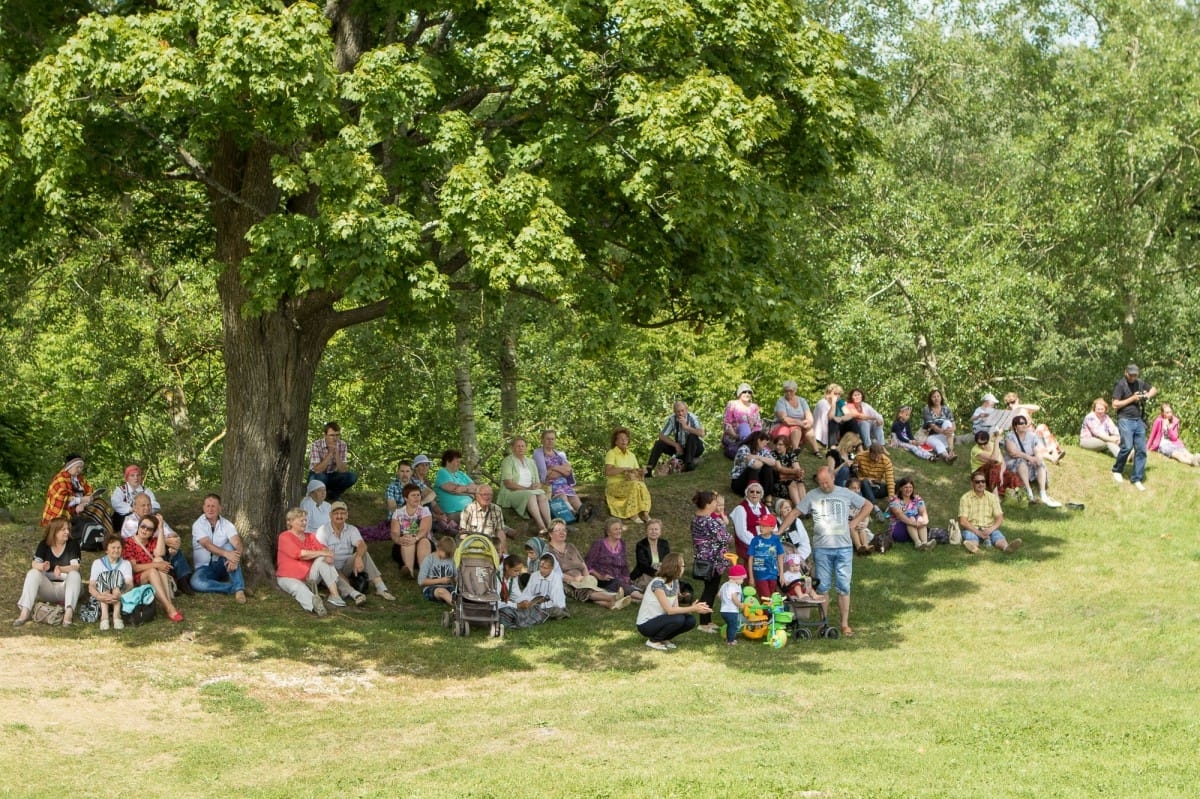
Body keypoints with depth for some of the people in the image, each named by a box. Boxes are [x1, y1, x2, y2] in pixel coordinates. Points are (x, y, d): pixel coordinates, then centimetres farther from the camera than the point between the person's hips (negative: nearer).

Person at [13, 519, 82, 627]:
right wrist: (41, 566, -39)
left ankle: (69, 612, -51)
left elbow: (75, 567, -17)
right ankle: (24, 612, -37)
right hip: (48, 588, 2)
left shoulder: (73, 544, -3)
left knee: (74, 575, -31)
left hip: (67, 586, -2)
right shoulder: (44, 545, 2)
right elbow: (35, 564, -12)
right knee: (33, 573, -23)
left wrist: (60, 569, -39)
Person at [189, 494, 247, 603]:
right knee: (196, 583, -35)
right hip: (204, 567, -2)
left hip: (221, 565, 2)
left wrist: (235, 558, -44)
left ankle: (239, 588, -35)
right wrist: (226, 554, -45)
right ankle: (234, 588, -29)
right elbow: (207, 545, -26)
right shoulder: (198, 525, -9)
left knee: (229, 546, -29)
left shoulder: (227, 524, -4)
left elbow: (238, 544, -20)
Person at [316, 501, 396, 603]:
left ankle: (380, 588, -34)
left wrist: (358, 558, -41)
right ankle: (354, 594, -59)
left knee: (363, 553, -22)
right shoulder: (323, 530, -4)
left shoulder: (352, 529, 2)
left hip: (346, 567, 3)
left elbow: (362, 545, -18)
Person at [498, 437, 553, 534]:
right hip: (511, 493, -5)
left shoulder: (531, 462, 20)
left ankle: (550, 525, -44)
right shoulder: (508, 461, 1)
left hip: (531, 491, 5)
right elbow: (508, 484, -10)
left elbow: (538, 482, 17)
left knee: (542, 496, -29)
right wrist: (526, 488, -16)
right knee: (531, 496, -36)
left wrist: (537, 486, -9)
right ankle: (541, 527, -48)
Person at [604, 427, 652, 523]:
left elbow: (637, 471, 12)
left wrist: (640, 472, -12)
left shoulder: (631, 455, 14)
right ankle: (633, 515, -32)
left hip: (628, 484, 5)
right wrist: (624, 469, -23)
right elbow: (607, 472, -19)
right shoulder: (611, 453, -5)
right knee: (634, 485, -34)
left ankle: (645, 513, -38)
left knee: (641, 485, -30)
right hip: (614, 485, -5)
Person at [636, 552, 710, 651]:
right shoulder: (657, 583, -24)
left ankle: (664, 638, 8)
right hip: (646, 624, -8)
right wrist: (693, 609, -27)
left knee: (691, 620, -11)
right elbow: (669, 610, -27)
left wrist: (692, 607, -23)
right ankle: (653, 641, -8)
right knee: (678, 619, -29)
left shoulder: (675, 582, 3)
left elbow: (675, 608, -5)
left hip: (659, 620, 8)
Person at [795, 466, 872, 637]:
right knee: (822, 587, 3)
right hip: (821, 548, 0)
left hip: (844, 547, 0)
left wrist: (855, 522, 5)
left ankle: (845, 624, 6)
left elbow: (868, 506, 16)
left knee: (844, 587, 2)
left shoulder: (845, 494, 6)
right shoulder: (812, 496, 4)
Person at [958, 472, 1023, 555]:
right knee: (969, 535, -37)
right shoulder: (965, 498, 0)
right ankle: (972, 547, -73)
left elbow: (1000, 518, 3)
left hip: (989, 529, 2)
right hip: (972, 529, -2)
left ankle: (1007, 548, -65)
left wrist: (991, 529, -19)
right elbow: (962, 521, -8)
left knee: (998, 535, -31)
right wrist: (978, 532, -22)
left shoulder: (992, 497, 8)